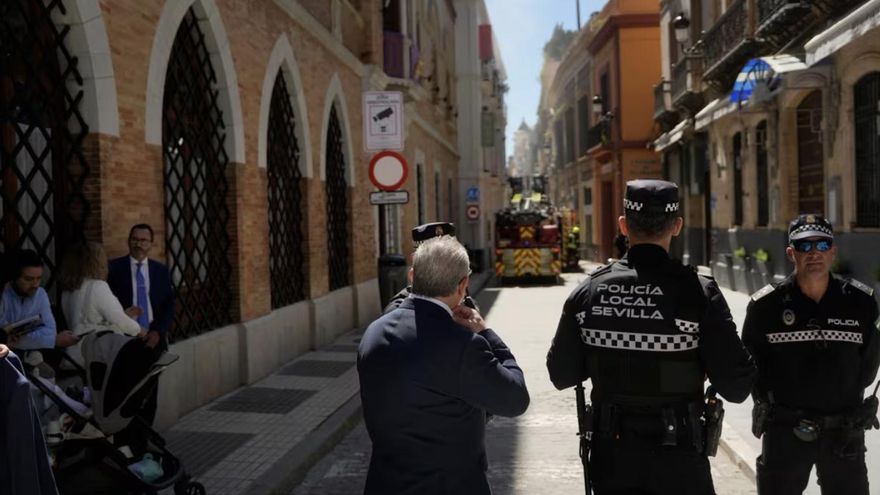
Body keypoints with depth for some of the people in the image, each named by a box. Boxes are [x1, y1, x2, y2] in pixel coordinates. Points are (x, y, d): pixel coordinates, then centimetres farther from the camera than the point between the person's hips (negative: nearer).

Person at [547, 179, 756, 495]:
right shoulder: (698, 292, -16)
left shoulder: (588, 291, -8)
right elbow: (736, 387, -16)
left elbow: (561, 375, -1)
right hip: (677, 457, -2)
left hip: (611, 451, 2)